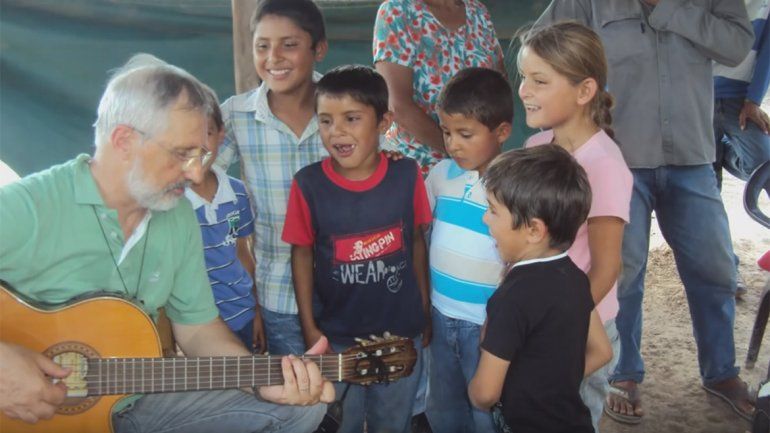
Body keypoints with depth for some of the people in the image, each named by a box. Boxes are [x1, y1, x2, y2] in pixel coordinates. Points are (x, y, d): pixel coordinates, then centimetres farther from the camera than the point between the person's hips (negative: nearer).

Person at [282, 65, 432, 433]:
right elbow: (302, 255, -4)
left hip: (402, 332, 1)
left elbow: (417, 243, 0)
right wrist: (309, 327, -2)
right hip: (336, 336, -1)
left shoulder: (407, 176, -11)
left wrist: (425, 311, 6)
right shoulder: (308, 184, -14)